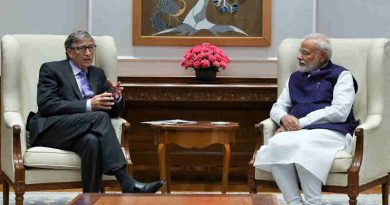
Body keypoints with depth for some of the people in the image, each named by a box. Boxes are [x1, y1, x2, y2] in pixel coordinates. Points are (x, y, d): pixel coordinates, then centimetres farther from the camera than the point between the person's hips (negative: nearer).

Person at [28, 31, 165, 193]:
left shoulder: (98, 74, 22)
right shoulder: (51, 69, 6)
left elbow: (114, 111, 20)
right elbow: (46, 105, -10)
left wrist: (116, 97, -6)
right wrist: (88, 105, -19)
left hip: (79, 133, 4)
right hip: (51, 130, -4)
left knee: (92, 141, -36)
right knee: (101, 117, -30)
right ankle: (127, 184, -40)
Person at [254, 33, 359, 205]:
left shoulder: (341, 75, 8)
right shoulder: (295, 78, 26)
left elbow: (340, 112, -6)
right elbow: (277, 107, 24)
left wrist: (300, 123, -10)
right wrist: (284, 118, -4)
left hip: (330, 131, -5)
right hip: (298, 132, 5)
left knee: (303, 145, -39)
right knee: (276, 144, -31)